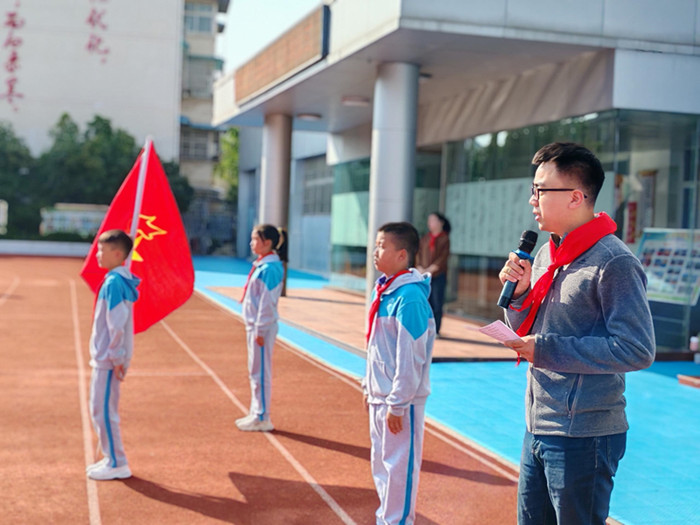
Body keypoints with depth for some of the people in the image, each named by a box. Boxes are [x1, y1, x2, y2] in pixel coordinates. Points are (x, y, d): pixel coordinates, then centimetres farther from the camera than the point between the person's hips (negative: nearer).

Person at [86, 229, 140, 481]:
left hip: (108, 360, -10)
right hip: (105, 357, 10)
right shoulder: (120, 279, 11)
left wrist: (116, 358, -18)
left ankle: (117, 464, 5)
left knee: (103, 410, -3)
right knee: (101, 409, 16)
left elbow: (117, 324, -22)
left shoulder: (113, 282, -19)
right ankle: (112, 458, 24)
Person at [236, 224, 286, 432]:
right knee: (255, 372, 16)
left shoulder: (270, 268, -17)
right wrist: (253, 327, 18)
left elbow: (267, 301, -19)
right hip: (253, 324, 10)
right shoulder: (260, 265, 13)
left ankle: (262, 418, 4)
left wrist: (260, 330, -19)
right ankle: (256, 413, 26)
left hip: (262, 327, -10)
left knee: (260, 372, -3)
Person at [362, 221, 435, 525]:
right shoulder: (383, 290, 9)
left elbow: (410, 357, -21)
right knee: (381, 462, 19)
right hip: (379, 396, 9)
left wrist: (398, 403, -19)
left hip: (401, 399, -9)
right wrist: (369, 387, 19)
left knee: (399, 466, 1)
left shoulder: (409, 297, -20)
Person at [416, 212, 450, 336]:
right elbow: (418, 254, 8)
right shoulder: (425, 238, 11)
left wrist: (430, 270, -14)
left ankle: (436, 330, 6)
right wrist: (420, 269, -7)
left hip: (438, 276, -3)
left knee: (437, 304, -1)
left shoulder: (445, 239, 0)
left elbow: (443, 257, -8)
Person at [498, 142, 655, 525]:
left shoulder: (614, 262, -17)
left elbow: (637, 350, -22)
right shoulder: (545, 254, 9)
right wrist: (519, 292, -4)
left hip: (583, 437, -8)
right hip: (537, 427, 8)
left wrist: (547, 350, -20)